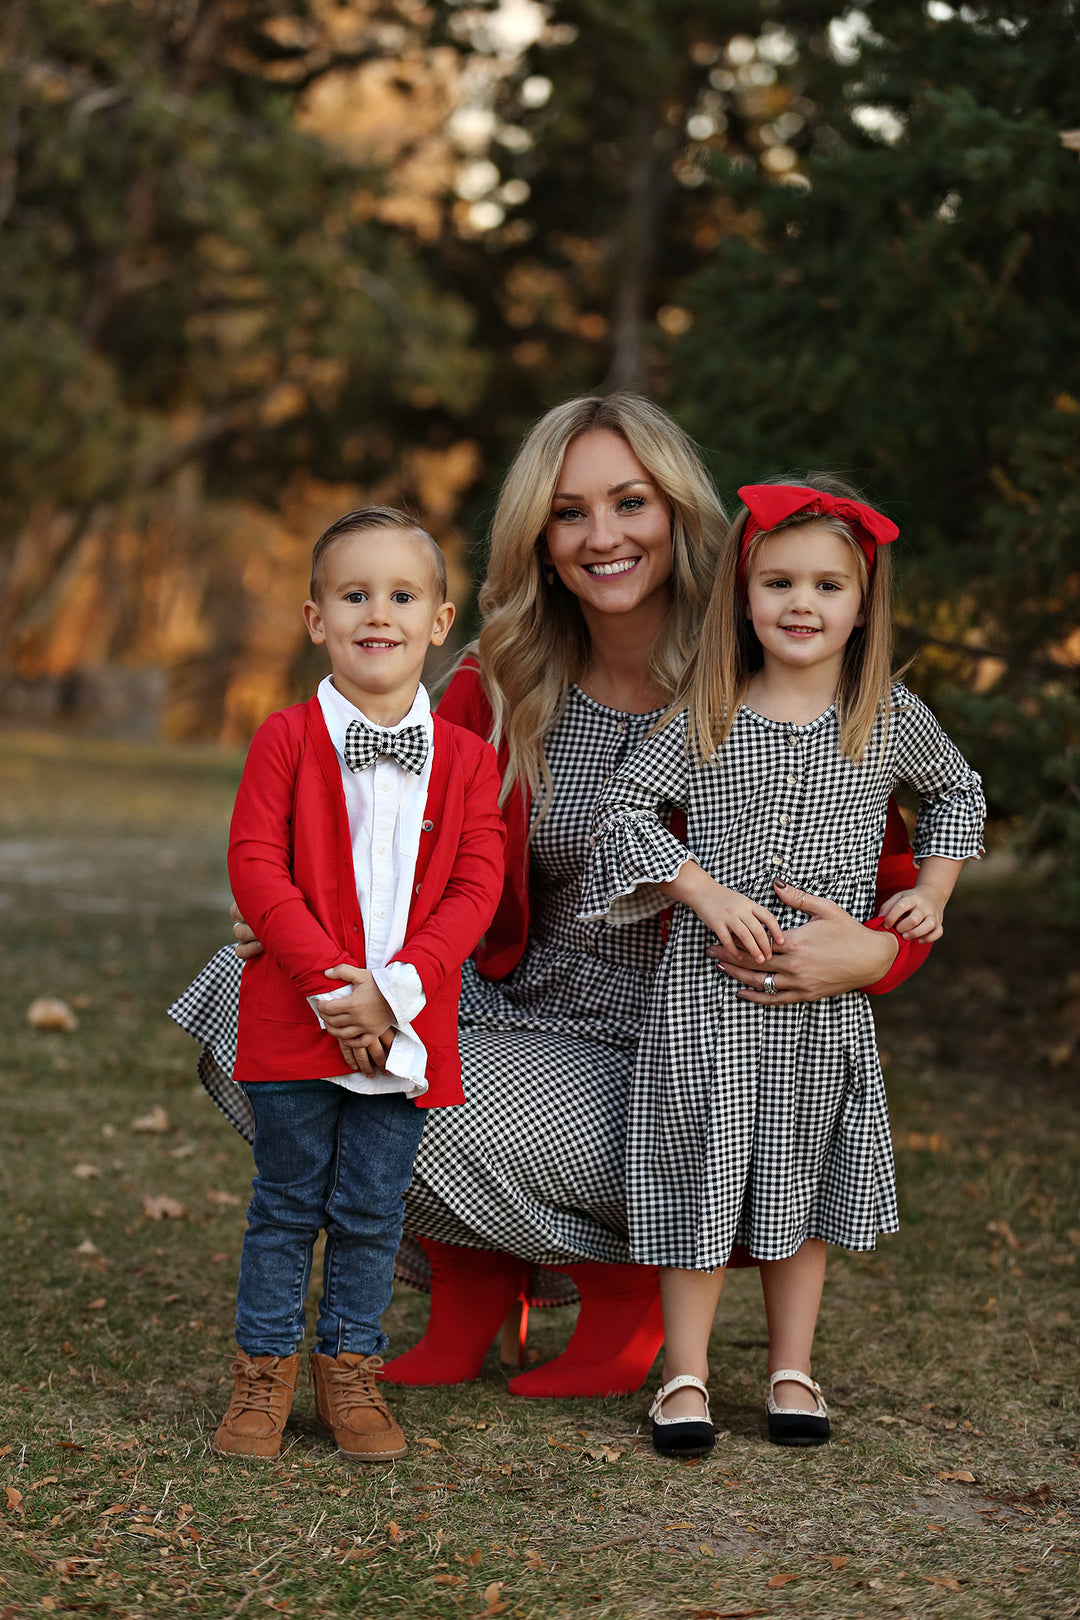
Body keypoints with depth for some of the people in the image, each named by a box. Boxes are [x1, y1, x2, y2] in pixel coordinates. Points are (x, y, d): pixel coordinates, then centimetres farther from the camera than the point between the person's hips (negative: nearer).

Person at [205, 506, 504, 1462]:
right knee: (287, 1204, 8)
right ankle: (266, 1372, 21)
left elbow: (476, 886, -4)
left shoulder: (466, 759, 2)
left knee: (372, 1211, 9)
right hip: (293, 1018, -1)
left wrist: (396, 989, -16)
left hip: (406, 1026, 2)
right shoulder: (287, 740, -3)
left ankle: (351, 1371, 24)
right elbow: (256, 865, -9)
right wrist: (329, 984, -17)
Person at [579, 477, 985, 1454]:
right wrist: (705, 891, -14)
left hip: (826, 1000, 2)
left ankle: (793, 1372, 22)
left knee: (804, 1184, 11)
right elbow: (622, 808, -3)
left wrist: (932, 890, 7)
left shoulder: (890, 720, 1)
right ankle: (685, 1377, 12)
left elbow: (956, 793, 19)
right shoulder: (705, 722, -5)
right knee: (705, 1174, 2)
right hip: (710, 990, -2)